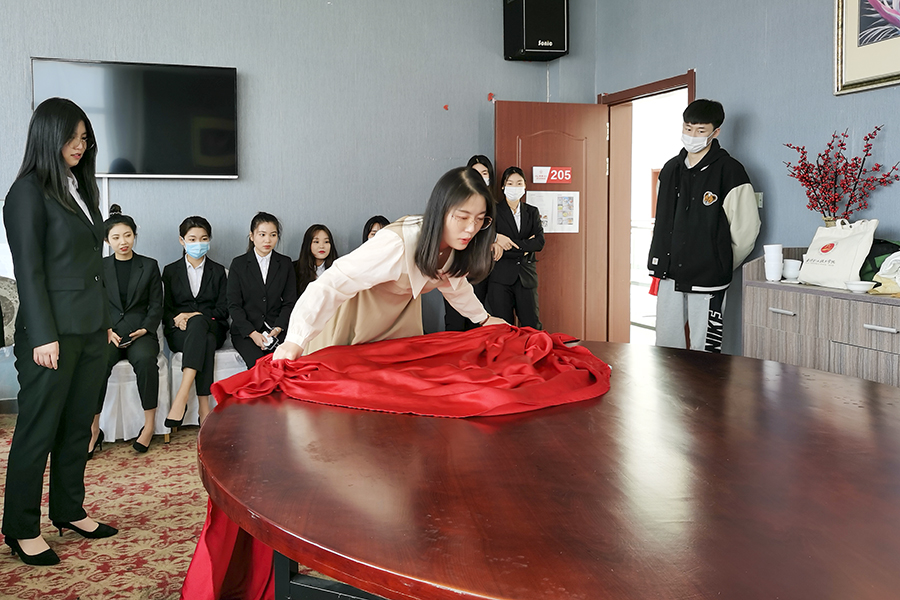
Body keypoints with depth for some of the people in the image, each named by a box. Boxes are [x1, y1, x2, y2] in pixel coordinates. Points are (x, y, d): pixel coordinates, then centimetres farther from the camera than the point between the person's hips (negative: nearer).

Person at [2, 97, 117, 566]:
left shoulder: (79, 187, 15)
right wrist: (44, 336, -16)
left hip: (90, 328, 8)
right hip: (54, 330, -7)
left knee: (78, 425, 14)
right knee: (38, 430, 2)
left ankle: (69, 511, 27)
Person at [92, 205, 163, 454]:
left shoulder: (149, 266, 12)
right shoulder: (99, 267, 14)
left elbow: (156, 305, 8)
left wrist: (145, 329, -9)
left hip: (140, 332, -1)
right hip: (108, 332, 1)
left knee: (145, 359, -35)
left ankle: (149, 423, -25)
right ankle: (94, 429, -23)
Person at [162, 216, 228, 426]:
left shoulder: (218, 271, 16)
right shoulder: (171, 271, 17)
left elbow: (223, 309, 6)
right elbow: (166, 309, 10)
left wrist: (195, 315, -13)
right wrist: (176, 319, -16)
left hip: (212, 327, 0)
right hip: (179, 332, 0)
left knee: (198, 322, -40)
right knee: (206, 341, -39)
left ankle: (181, 398, -51)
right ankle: (203, 408, -47)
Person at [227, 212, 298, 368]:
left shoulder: (285, 264, 10)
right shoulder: (238, 264, 5)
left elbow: (290, 302, 8)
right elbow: (234, 305, 1)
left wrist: (277, 329, -9)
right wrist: (253, 333, -12)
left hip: (277, 328, 1)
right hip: (245, 330, -1)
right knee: (258, 363, -29)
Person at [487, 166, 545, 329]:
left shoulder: (532, 212, 15)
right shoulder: (494, 211, 6)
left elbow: (540, 242, 1)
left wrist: (508, 243, -10)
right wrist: (524, 247, -12)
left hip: (526, 277, 2)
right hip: (501, 277, -2)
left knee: (532, 327, -1)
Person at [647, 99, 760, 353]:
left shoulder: (729, 170, -7)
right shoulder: (671, 169, 12)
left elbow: (747, 227, -5)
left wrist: (721, 263, 4)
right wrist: (660, 263, 13)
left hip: (707, 278, -6)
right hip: (670, 276, 6)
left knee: (704, 351, -1)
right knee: (665, 346, 9)